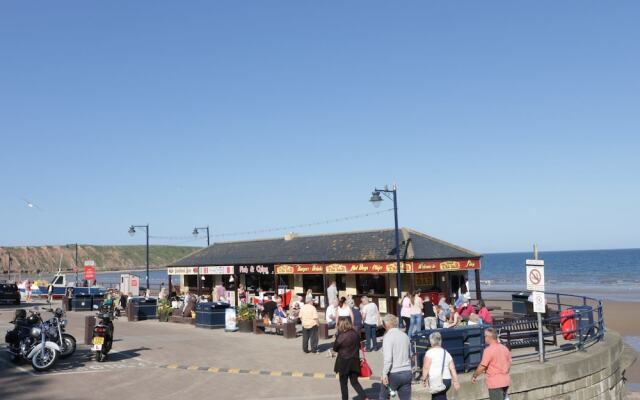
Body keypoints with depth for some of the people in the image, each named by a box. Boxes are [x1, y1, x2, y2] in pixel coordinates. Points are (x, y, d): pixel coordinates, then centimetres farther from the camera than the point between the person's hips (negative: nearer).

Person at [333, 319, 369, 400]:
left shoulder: (341, 336, -19)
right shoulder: (356, 335, -2)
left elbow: (335, 348, -7)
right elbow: (359, 346, 11)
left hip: (344, 362, -5)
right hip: (355, 362, 5)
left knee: (343, 383, 11)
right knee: (354, 382, 14)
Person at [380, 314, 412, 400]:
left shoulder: (388, 336, -11)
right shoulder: (405, 335, 9)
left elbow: (388, 357, -21)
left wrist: (384, 373, -17)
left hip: (393, 373, -5)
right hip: (407, 373, 5)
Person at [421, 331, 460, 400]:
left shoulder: (430, 352, -4)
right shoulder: (446, 353, 14)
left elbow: (426, 368, -10)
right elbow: (452, 369, 9)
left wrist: (424, 379, -1)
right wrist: (456, 382, 9)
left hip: (436, 381, -7)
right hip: (447, 380, 7)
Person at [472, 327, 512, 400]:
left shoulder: (489, 350, -17)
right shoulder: (505, 348, 5)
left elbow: (482, 367, -17)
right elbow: (509, 363, 14)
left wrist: (474, 376, -4)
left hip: (495, 383, -7)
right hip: (505, 381, 8)